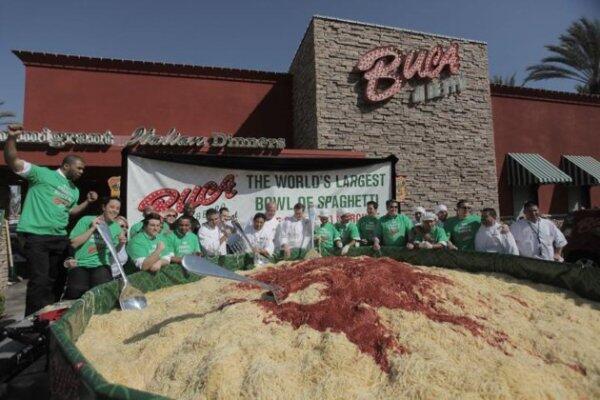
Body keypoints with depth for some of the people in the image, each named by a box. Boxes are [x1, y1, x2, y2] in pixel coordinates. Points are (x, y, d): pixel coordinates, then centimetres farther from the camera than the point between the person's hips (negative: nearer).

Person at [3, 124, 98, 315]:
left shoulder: (74, 190, 18)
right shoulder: (43, 173, -2)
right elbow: (12, 162, -12)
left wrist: (88, 202, 15)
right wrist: (11, 138, -27)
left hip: (59, 238, 7)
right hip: (35, 236, -7)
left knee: (57, 279, 14)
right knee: (40, 281, -9)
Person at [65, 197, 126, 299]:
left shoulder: (116, 227, 11)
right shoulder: (86, 220, 1)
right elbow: (74, 243, -7)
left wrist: (121, 244, -7)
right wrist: (92, 229, -12)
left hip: (101, 265, 2)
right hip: (80, 264, -1)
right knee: (77, 292, -22)